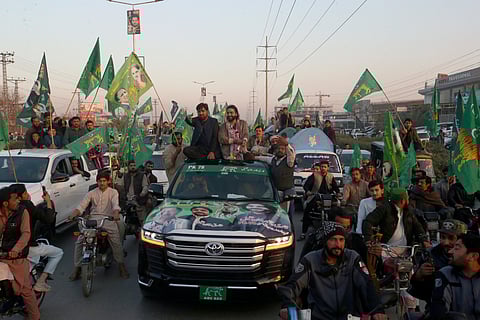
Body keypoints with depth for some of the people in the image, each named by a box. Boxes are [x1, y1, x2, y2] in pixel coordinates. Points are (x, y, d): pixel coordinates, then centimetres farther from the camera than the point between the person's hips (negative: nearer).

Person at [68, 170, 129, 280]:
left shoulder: (113, 192, 9)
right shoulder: (92, 193, 16)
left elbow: (115, 204, -10)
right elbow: (82, 206, 4)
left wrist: (116, 214, -33)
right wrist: (73, 214, -17)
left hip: (108, 219, -2)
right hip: (93, 219, 2)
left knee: (116, 241, -21)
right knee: (79, 240, -14)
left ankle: (121, 264, -8)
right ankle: (77, 267, -6)